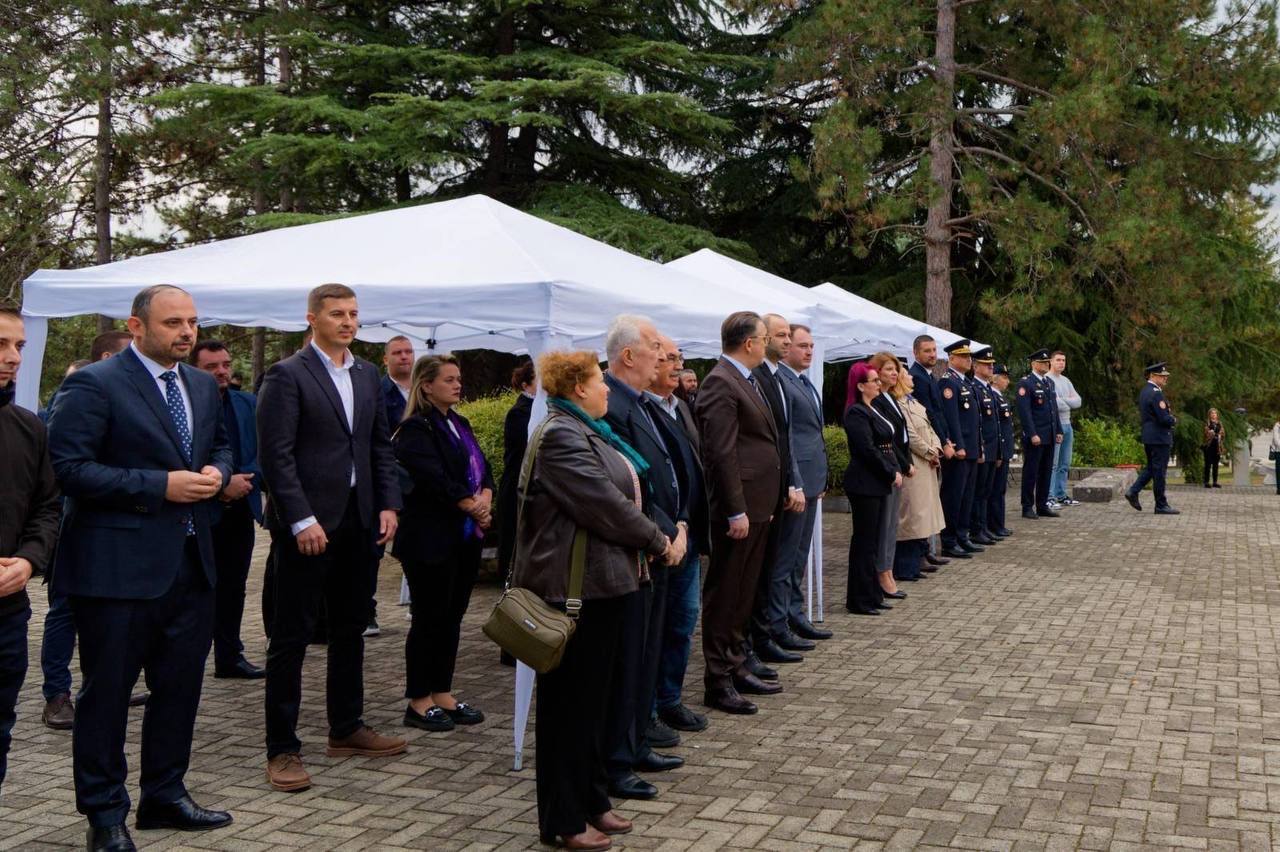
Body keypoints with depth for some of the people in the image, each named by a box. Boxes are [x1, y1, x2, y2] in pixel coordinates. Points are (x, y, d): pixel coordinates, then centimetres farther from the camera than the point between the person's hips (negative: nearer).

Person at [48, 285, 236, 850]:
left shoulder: (203, 385, 12)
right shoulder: (93, 385, -11)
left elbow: (221, 444, 26)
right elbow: (69, 468, -17)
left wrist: (217, 473, 1)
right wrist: (161, 485, -20)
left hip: (191, 564, 7)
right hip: (119, 566, -7)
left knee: (180, 686, 15)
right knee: (107, 692, 4)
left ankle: (164, 796, 31)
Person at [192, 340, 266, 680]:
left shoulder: (249, 404, 9)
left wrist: (244, 480, -12)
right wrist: (221, 486, -17)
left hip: (240, 510, 5)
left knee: (233, 588, 13)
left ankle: (230, 657, 24)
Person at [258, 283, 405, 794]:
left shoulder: (367, 374, 13)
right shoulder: (287, 376, -8)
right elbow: (276, 454, -14)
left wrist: (388, 505, 5)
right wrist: (302, 520, -19)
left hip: (358, 521, 7)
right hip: (308, 523, -7)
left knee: (351, 628, 15)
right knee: (291, 636, -1)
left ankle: (346, 728, 29)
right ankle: (282, 749, 6)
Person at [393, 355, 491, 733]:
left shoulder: (459, 424, 16)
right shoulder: (415, 430, -11)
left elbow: (482, 468, 12)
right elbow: (436, 481, -21)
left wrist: (485, 499, -7)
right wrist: (473, 507, -13)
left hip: (465, 536, 8)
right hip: (431, 538, -8)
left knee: (453, 616, 11)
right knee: (429, 618, -1)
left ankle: (443, 694, 20)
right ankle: (419, 702, 9)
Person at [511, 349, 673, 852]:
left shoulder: (586, 432, 17)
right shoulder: (560, 437, -17)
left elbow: (623, 493, 20)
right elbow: (606, 505, -20)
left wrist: (656, 539, 7)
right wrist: (657, 542, -9)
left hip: (602, 583, 10)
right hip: (575, 588, -10)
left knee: (593, 697, 17)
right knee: (570, 702, 0)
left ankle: (591, 801, 28)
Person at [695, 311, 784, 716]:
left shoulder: (746, 381, 15)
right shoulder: (721, 383, -16)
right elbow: (721, 452, -20)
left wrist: (769, 502, 17)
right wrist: (736, 511, -22)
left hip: (757, 505, 10)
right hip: (738, 507, -10)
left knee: (743, 594, 17)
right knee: (724, 595, -1)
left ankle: (736, 669, 27)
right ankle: (718, 682, 7)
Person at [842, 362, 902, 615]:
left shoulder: (872, 411, 16)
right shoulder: (857, 413, -15)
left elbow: (887, 445, 17)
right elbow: (868, 450, -20)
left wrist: (897, 470, 4)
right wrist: (892, 473, -12)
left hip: (878, 484, 10)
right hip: (864, 484, -10)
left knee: (873, 541, 13)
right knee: (864, 542, -4)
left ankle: (872, 594, 21)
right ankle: (860, 600, 3)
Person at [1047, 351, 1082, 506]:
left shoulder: (1066, 381, 17)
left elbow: (1078, 401, 8)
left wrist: (1063, 401, -8)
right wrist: (1069, 403, -3)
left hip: (1067, 424, 8)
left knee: (1065, 464, 11)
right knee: (1052, 464, -8)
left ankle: (1061, 495, 18)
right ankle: (1049, 497, -6)